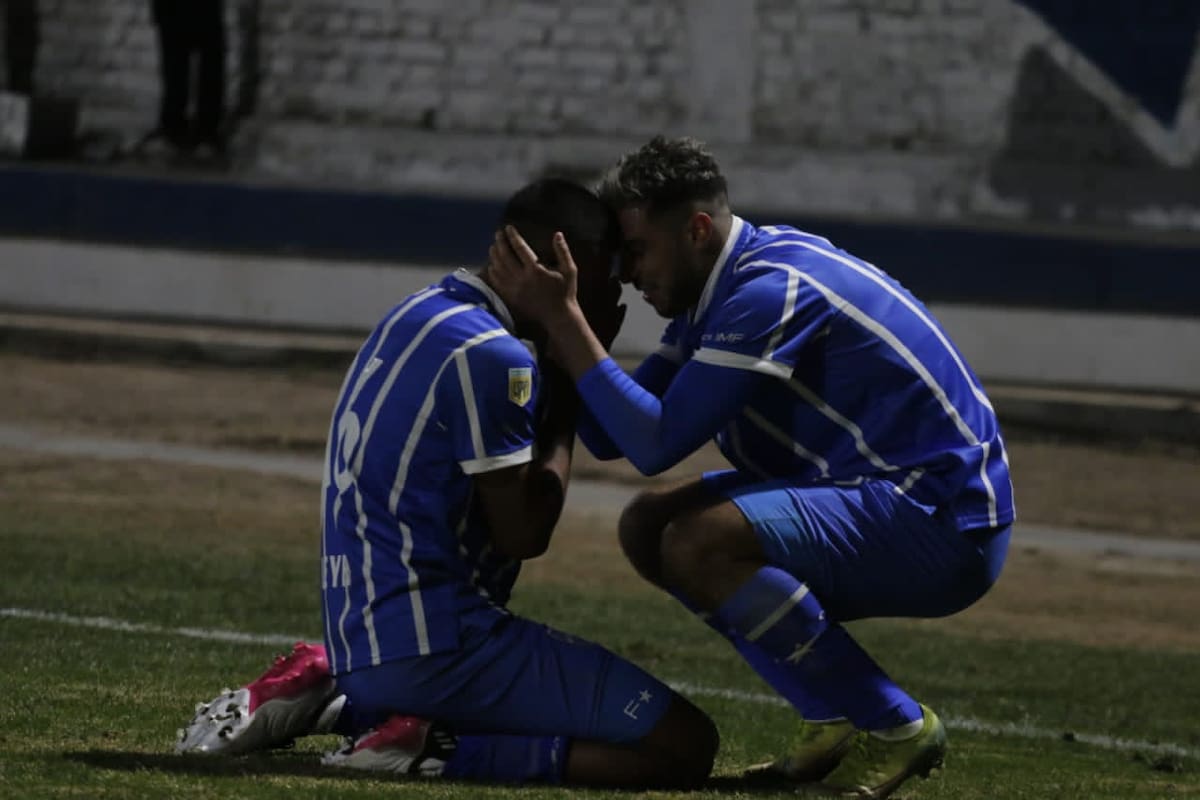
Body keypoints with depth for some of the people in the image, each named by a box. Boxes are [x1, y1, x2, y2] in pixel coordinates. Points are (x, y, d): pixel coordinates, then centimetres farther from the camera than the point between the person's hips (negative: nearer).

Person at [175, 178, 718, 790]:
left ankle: (328, 697, 13)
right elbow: (524, 535, -10)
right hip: (437, 645, -9)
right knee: (684, 746, -11)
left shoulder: (417, 316, 14)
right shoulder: (492, 356, -15)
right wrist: (570, 383, -2)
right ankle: (436, 749, -14)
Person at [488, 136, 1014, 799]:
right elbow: (609, 439, 9)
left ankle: (894, 727, -14)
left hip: (943, 526, -10)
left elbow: (655, 444, -23)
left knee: (699, 544, -27)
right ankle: (835, 720, 9)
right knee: (649, 526, 9)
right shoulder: (727, 287, 11)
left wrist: (563, 320, -20)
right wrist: (550, 322, -1)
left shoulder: (770, 292, -20)